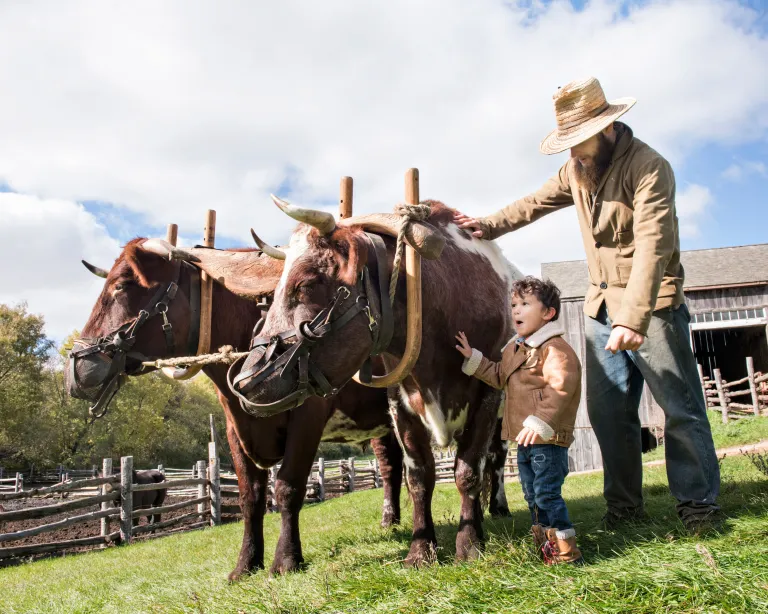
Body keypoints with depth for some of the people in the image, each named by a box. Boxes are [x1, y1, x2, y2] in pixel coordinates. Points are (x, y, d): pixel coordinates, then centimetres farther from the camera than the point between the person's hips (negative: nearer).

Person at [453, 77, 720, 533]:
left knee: (680, 408, 0)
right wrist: (488, 227, 14)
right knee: (608, 410, 9)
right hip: (601, 307, 7)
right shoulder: (577, 170, 8)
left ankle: (699, 503, 14)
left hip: (652, 304, -7)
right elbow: (535, 204, 23)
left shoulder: (649, 167, -18)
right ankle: (624, 504, 20)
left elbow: (652, 247, -28)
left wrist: (634, 320, -36)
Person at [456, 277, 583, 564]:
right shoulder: (514, 348, 14)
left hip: (548, 438, -10)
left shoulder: (554, 348, -15)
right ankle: (545, 545, 27)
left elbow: (560, 388, -25)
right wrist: (474, 359, 19)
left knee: (546, 492, -8)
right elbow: (500, 376, 27)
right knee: (532, 494, 15)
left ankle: (567, 551, 3)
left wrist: (540, 421, -30)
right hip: (525, 438, 10)